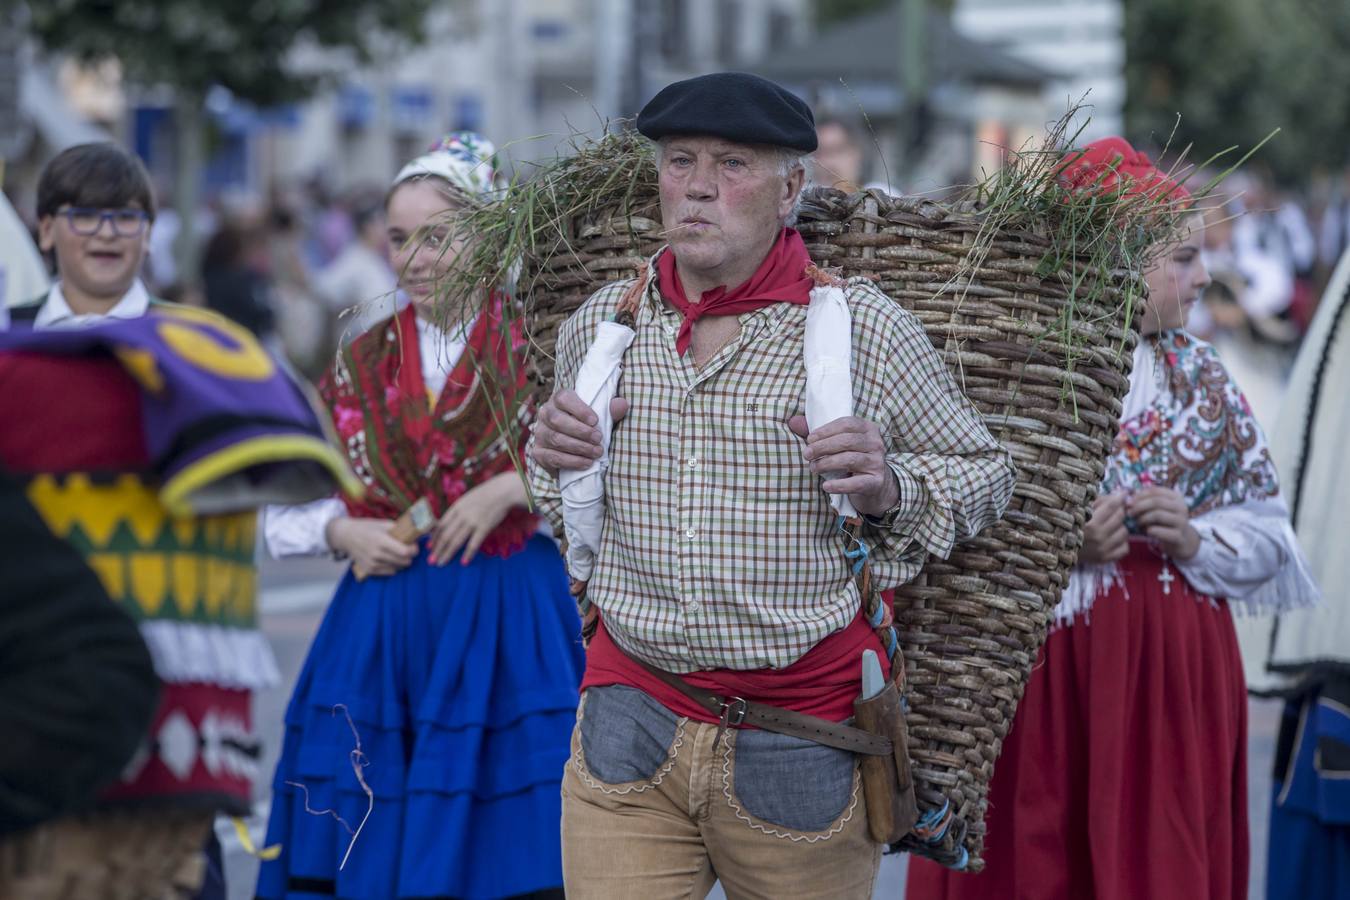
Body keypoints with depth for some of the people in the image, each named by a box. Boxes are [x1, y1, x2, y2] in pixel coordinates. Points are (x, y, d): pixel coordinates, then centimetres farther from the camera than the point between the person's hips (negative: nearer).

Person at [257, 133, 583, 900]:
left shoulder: (541, 348, 1)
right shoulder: (364, 364, 12)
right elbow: (284, 509, 15)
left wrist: (511, 488, -16)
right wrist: (344, 533, -3)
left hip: (512, 628, -3)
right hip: (381, 630, 3)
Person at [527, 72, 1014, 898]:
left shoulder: (866, 329, -5)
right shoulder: (598, 325, 6)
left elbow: (985, 473, 5)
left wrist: (892, 488, -15)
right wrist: (551, 457, -1)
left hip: (803, 734, -2)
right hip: (631, 716, 2)